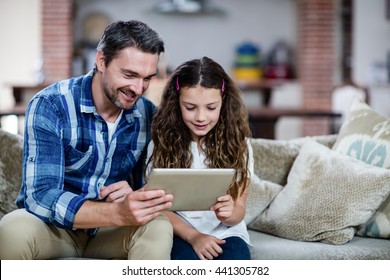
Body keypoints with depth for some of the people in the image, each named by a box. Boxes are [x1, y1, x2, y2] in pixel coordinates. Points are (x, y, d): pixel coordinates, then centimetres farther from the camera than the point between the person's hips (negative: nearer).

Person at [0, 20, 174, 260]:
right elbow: (41, 196, -28)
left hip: (110, 230, 3)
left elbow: (154, 185, 2)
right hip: (53, 224, -2)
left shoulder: (149, 115, -5)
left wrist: (136, 196, -25)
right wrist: (119, 213, -44)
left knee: (159, 229, -28)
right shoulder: (50, 105, -20)